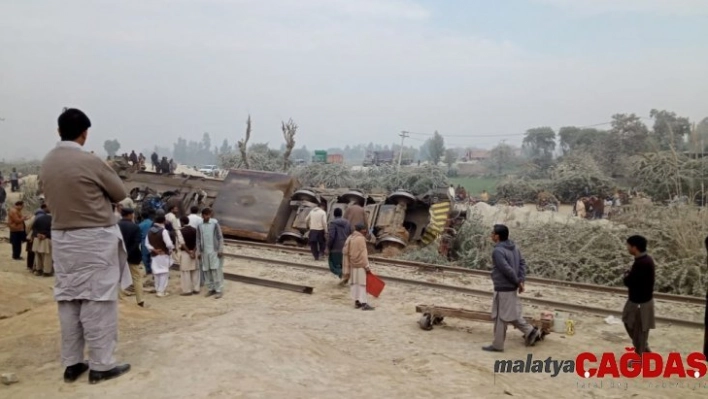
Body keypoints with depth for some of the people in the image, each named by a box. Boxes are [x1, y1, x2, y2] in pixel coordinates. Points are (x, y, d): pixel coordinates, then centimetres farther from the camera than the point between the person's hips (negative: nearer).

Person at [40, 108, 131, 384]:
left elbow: (51, 199, 15)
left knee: (68, 300, 12)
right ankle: (101, 365, 8)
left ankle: (72, 364, 21)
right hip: (95, 239, -7)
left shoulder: (46, 163, 4)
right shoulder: (90, 162, -17)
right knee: (98, 301, 1)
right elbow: (120, 193, -5)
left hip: (62, 238, 7)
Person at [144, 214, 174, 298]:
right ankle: (161, 291, -1)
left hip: (154, 255, 6)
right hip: (164, 254, -6)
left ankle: (158, 290, 20)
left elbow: (147, 243, 5)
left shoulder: (150, 231, 4)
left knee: (157, 272, 14)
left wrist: (153, 250, 5)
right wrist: (171, 249, -2)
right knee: (164, 273, 1)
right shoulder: (163, 231, -17)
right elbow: (169, 244, -20)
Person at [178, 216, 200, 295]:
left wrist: (189, 252, -11)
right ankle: (196, 289, 14)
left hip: (185, 253, -5)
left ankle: (187, 290, 6)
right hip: (195, 252, 5)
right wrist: (193, 251, -9)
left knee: (185, 272, 3)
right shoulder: (194, 230, 4)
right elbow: (197, 242, -4)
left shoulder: (180, 231, -9)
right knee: (195, 271, 10)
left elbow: (182, 244, -15)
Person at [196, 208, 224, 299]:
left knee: (217, 271, -5)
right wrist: (198, 252, 6)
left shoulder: (215, 223, -6)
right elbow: (198, 239, 11)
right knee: (207, 271, 6)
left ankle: (219, 290, -2)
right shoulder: (200, 225, 5)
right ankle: (211, 289, 17)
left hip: (215, 251, -4)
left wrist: (220, 250, -9)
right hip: (204, 252, 4)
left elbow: (220, 237, -5)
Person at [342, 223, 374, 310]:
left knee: (354, 282, 11)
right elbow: (363, 254, -17)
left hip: (352, 264, 8)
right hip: (360, 264, -8)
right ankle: (363, 303, -4)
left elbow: (346, 252, 11)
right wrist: (366, 266, -13)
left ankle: (357, 302, 16)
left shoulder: (350, 238, 10)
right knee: (362, 283, -5)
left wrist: (347, 267, 14)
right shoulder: (360, 238, -15)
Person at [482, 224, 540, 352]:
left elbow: (507, 269, -24)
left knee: (500, 317, 2)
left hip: (503, 288, -9)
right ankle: (531, 332, 19)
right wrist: (521, 281, 1)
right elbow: (522, 263, 8)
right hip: (512, 288, 9)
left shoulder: (497, 251, -19)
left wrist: (518, 282, -12)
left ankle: (497, 345, 11)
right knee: (512, 315, 21)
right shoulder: (514, 248, 10)